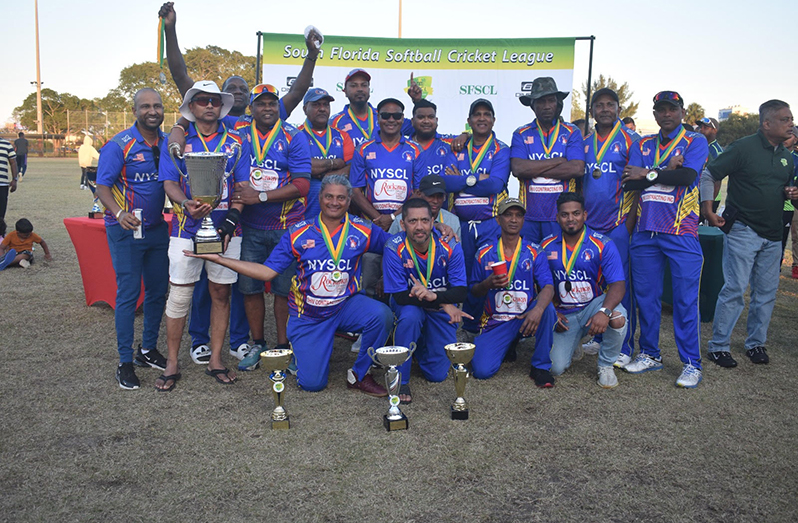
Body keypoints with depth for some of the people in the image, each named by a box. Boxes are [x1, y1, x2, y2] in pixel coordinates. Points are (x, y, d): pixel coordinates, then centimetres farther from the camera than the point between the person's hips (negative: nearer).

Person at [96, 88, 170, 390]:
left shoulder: (168, 143, 5)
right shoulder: (119, 145, -11)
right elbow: (102, 187, -14)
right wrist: (120, 214, -32)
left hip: (157, 227, 6)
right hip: (126, 230, -6)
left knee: (158, 290, 10)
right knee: (128, 294, -3)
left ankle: (148, 350, 25)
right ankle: (125, 362, 6)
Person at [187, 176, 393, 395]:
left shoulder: (362, 231, -5)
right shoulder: (298, 233, -6)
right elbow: (267, 272, -8)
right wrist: (219, 259, -13)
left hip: (346, 305, 1)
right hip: (308, 316, 0)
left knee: (381, 315, -31)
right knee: (312, 383, -6)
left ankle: (359, 375, -7)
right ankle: (298, 352, 31)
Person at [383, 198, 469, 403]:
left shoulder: (450, 247, -18)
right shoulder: (394, 248, -22)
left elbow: (460, 292, -18)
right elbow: (400, 296, -23)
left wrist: (433, 296, -40)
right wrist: (445, 304, -27)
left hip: (443, 308, 1)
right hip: (410, 306, -1)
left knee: (438, 374, -6)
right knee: (411, 314, -39)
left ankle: (421, 342, 29)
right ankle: (401, 379, -20)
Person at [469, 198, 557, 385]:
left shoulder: (534, 253, -2)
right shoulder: (484, 253, 1)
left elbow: (548, 287, -15)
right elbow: (474, 291, 8)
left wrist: (538, 309, -37)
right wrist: (488, 284, -16)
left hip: (525, 319, -1)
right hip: (495, 321, 1)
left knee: (547, 308, -33)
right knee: (482, 370, -18)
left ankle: (541, 366, -13)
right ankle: (507, 345, 19)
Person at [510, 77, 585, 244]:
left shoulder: (571, 132, 6)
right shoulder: (521, 134, 8)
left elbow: (578, 169, -9)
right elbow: (517, 168, -9)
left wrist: (534, 169, -9)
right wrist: (559, 161, -8)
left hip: (561, 215, -1)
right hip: (529, 216, 1)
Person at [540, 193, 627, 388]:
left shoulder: (603, 245, -11)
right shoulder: (547, 247, -1)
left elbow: (618, 284, -19)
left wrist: (604, 311, -37)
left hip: (594, 304, -2)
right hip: (564, 314, 2)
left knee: (617, 318, -37)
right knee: (555, 368, -13)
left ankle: (606, 365, -7)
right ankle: (572, 341, 26)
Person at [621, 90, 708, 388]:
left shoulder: (695, 142, 5)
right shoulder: (643, 145, 16)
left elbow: (687, 175, -14)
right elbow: (629, 182, 1)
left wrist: (648, 174, -6)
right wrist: (665, 171, -10)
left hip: (681, 233, -4)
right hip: (645, 231, 4)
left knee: (686, 298, -3)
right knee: (645, 295, 8)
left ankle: (691, 364, 5)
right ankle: (649, 354, 20)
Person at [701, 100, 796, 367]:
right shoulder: (743, 148, -9)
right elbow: (708, 175, -8)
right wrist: (707, 208, -18)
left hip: (772, 235, 7)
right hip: (742, 231, -7)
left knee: (767, 291, 10)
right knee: (735, 288, -8)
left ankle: (756, 343, 24)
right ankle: (718, 346, 2)